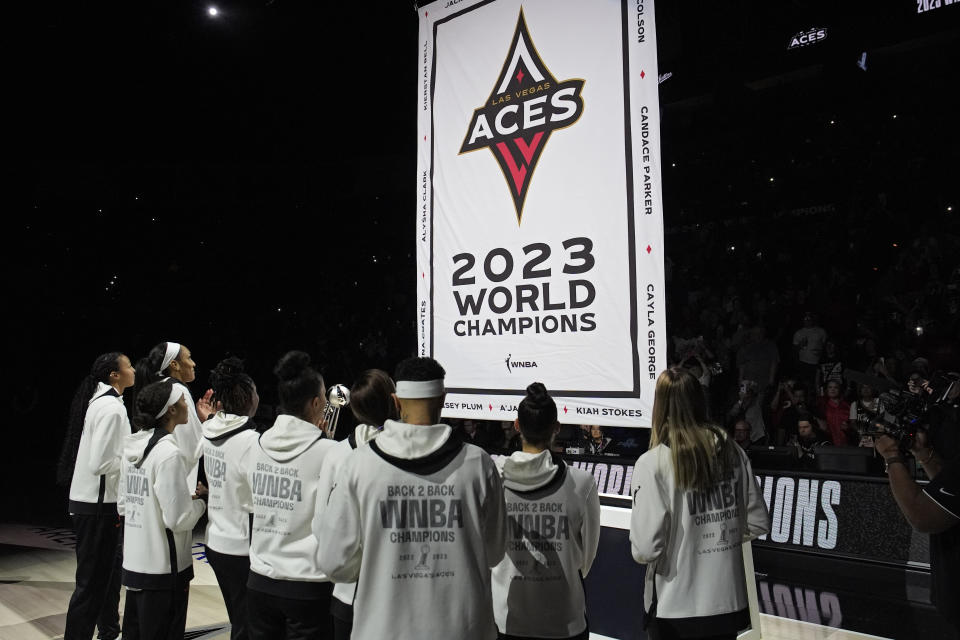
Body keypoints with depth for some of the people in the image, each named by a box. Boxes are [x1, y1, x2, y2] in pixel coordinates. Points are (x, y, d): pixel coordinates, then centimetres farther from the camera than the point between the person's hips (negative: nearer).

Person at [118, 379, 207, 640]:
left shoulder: (133, 447, 5)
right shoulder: (168, 453, -20)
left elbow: (124, 505, 14)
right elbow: (179, 519, -22)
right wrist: (200, 502, -2)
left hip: (134, 563, 8)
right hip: (164, 568, -8)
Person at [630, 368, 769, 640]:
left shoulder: (652, 464, -19)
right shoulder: (732, 452, -3)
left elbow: (645, 549, -21)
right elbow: (758, 523, 5)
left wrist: (640, 551, 1)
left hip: (674, 608, -4)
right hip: (729, 600, 4)